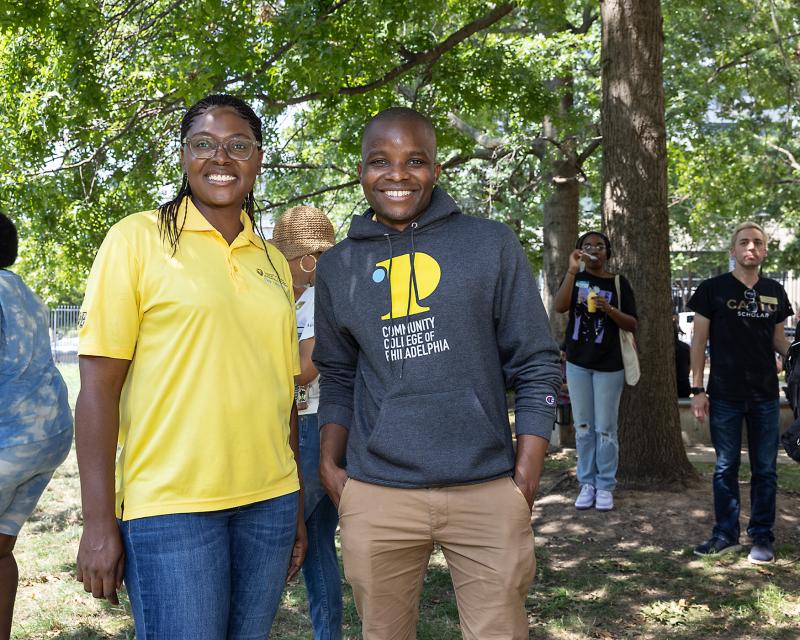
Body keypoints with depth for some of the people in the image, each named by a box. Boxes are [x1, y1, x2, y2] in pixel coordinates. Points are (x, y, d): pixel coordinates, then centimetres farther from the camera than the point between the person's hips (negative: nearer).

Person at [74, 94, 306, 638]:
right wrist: (99, 522, -11)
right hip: (170, 508, -5)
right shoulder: (138, 238, -3)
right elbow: (99, 385, -7)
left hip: (270, 502, 5)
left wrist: (298, 507, 15)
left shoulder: (273, 262, 12)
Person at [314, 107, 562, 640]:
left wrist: (525, 481, -5)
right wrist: (330, 465, 5)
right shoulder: (337, 267, 9)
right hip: (376, 497, 2)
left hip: (487, 493, -2)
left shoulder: (492, 245, 1)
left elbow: (536, 367, 1)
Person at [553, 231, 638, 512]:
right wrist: (572, 270, -23)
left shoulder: (619, 283, 1)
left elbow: (632, 324, -1)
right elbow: (559, 307, -15)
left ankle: (605, 486, 9)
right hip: (578, 362, 2)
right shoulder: (574, 278, 4)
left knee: (606, 428, 0)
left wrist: (609, 310, -19)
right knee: (583, 426, 7)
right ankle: (587, 483, 15)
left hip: (609, 364, -2)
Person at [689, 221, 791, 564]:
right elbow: (699, 340, -2)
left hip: (766, 396, 3)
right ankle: (725, 533, 18)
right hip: (725, 396, -3)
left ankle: (762, 536, 18)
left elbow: (778, 340, 14)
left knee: (765, 468, 8)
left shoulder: (775, 292, 7)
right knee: (726, 467, 7)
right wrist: (697, 389, -7)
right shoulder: (713, 289, -3)